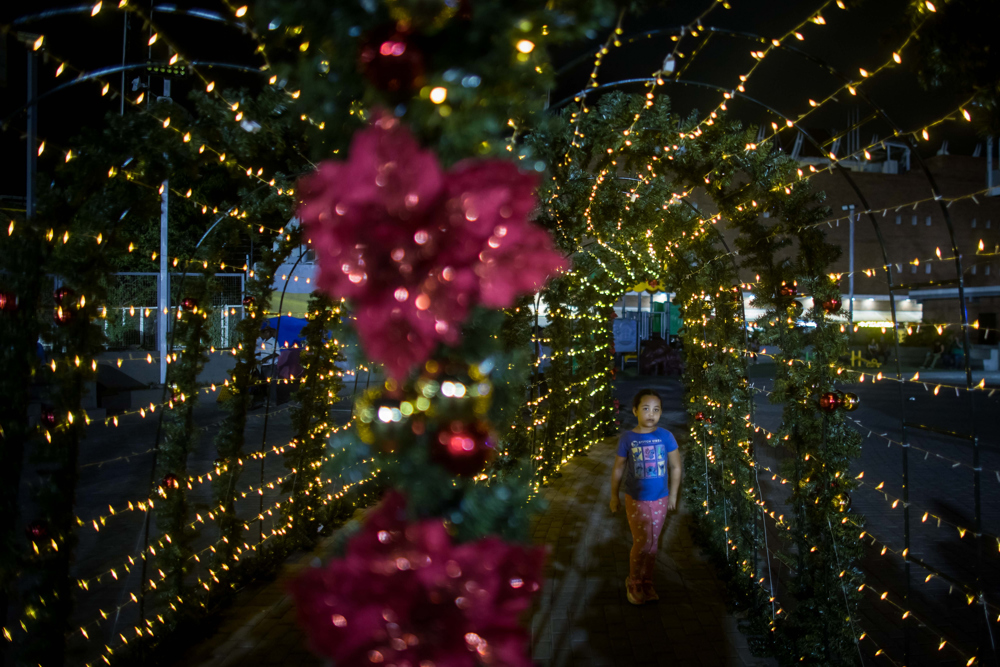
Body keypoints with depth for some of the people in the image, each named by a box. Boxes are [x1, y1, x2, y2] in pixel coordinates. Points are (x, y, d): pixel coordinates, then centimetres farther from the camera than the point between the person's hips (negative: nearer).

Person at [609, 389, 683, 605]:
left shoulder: (665, 436, -8)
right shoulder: (628, 438, -10)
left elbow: (675, 467, 2)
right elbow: (618, 469, 1)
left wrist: (673, 496, 5)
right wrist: (614, 496, 5)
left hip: (659, 500, 2)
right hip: (636, 500, -2)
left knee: (652, 543, 12)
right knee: (642, 542, -3)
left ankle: (647, 583, 29)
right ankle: (633, 583, 19)